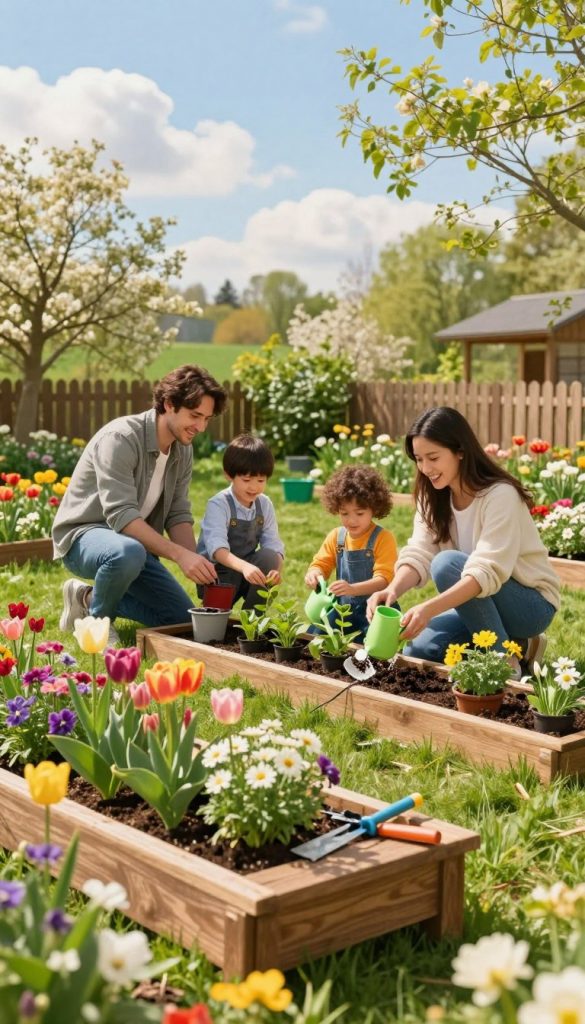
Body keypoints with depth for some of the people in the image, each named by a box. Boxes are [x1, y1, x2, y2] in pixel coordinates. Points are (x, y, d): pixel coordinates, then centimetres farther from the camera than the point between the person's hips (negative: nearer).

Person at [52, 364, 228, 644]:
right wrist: (179, 554, -39)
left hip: (137, 542, 8)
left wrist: (198, 565, -17)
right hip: (84, 535, -8)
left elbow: (178, 515, 1)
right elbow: (121, 515, -32)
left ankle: (89, 597, 18)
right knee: (128, 552, -42)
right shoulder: (121, 438, -25)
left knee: (184, 619, 4)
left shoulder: (183, 450, 0)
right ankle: (97, 620, -10)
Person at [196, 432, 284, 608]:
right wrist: (244, 567, -52)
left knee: (269, 556, -25)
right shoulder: (218, 504, -19)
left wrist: (276, 569, -33)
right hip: (215, 571, -4)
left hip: (247, 566, 4)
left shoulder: (265, 504, -2)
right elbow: (216, 547, -34)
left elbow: (273, 544, -10)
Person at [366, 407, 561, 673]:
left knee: (448, 563, -29)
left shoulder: (500, 496, -24)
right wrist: (392, 590, -33)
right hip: (480, 603, 7)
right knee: (418, 650, -12)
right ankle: (514, 644, 9)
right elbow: (419, 554, -12)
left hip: (532, 605, -7)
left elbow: (488, 571, -35)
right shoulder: (433, 497, -1)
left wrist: (430, 608, -47)